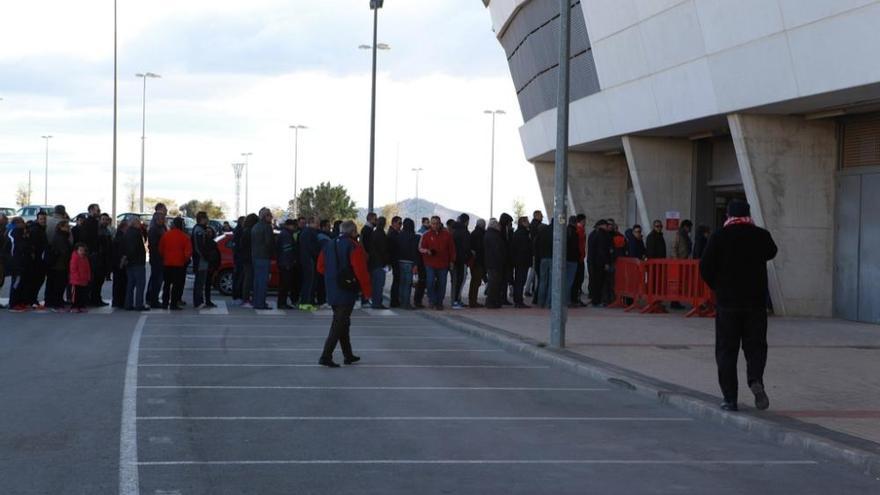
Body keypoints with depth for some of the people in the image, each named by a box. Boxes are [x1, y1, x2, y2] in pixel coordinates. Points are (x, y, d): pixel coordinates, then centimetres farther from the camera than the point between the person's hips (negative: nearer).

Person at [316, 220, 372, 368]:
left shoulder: (328, 246, 9)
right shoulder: (354, 247, -12)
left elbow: (320, 267, 12)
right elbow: (361, 271, -16)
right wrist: (367, 291, -8)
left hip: (332, 291, 7)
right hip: (347, 292, -7)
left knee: (342, 322, 18)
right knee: (339, 324, -5)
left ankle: (348, 355, 26)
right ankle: (326, 356, -12)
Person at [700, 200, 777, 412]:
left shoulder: (719, 237, -5)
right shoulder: (761, 235, -1)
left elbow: (705, 267, -6)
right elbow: (771, 252, 20)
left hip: (727, 301, -1)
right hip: (756, 301, 1)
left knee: (726, 350, 5)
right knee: (755, 346, 10)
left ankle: (730, 398, 3)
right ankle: (756, 380, -18)